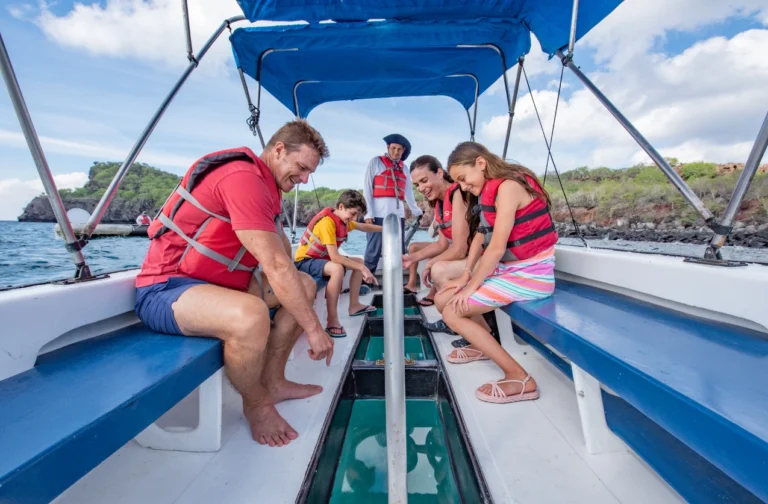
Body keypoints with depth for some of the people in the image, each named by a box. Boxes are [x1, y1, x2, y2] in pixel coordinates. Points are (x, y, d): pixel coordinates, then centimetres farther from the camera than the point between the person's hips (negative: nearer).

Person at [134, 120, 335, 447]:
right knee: (250, 316, -39)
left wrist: (294, 282, -5)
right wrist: (314, 329, -23)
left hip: (218, 281, 10)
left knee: (304, 285, 4)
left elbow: (282, 251, 13)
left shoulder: (265, 183, 10)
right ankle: (256, 404, -7)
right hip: (165, 288, -10)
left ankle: (273, 382, 9)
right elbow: (275, 266, -29)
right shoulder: (243, 178, -24)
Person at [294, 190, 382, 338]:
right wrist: (362, 269, -31)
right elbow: (335, 257, -33)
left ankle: (354, 305, 15)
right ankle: (332, 321, -32)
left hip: (323, 258, 10)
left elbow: (364, 227, 20)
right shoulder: (327, 222, -27)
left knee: (359, 262, 12)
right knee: (337, 269, -38)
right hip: (305, 261, -10)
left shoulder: (344, 220, 1)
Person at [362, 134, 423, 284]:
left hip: (398, 213, 5)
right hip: (379, 212, -5)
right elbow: (367, 188, 0)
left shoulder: (403, 168, 19)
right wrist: (369, 213, -9)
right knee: (374, 249, -5)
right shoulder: (375, 162, 6)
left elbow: (408, 191, 18)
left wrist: (416, 211, 12)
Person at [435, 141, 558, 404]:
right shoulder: (491, 190, 9)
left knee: (453, 312, -13)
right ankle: (484, 344, 30)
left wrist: (471, 286, -14)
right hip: (506, 268, 9)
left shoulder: (508, 186, -19)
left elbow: (497, 247, -23)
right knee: (443, 299, 7)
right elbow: (480, 236, 6)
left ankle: (520, 379, -6)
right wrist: (465, 277, -1)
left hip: (529, 274, -9)